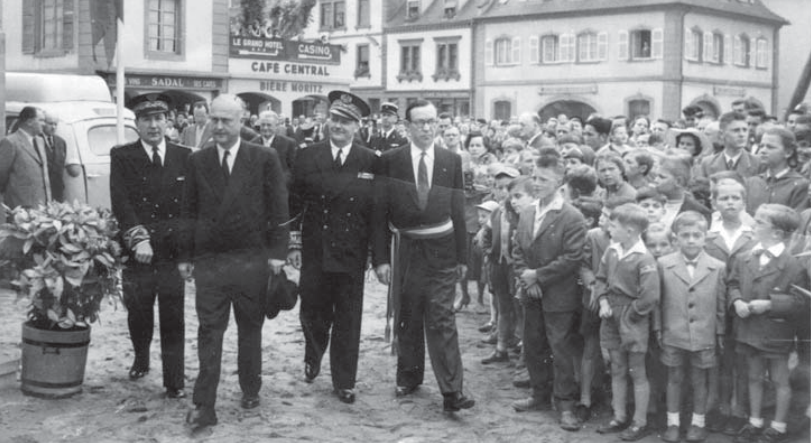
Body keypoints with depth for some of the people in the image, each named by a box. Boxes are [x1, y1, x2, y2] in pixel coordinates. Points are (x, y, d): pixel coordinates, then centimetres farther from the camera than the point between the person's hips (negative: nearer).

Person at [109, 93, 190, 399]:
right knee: (138, 314, 13)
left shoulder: (184, 157, 7)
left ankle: (175, 382, 6)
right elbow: (120, 203, -8)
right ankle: (141, 360, 40)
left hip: (173, 251, 0)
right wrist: (138, 238, -18)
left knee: (173, 319, -1)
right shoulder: (122, 157, 2)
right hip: (137, 253, 0)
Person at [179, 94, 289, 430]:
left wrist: (277, 252, -8)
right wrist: (185, 256, 5)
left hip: (251, 260, -1)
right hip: (208, 260, 1)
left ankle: (250, 390, 28)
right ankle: (204, 406, 1)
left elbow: (278, 209, -2)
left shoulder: (265, 159, -1)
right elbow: (189, 212, 8)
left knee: (250, 328, 12)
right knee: (209, 332, -1)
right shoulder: (197, 161, 6)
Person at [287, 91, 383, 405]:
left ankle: (344, 382, 19)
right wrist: (292, 244, -2)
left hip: (352, 255, 0)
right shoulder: (307, 157, 1)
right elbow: (294, 204, 3)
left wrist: (380, 256, -3)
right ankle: (312, 359, 39)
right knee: (312, 314, 10)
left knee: (348, 320, 6)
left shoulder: (371, 162, 0)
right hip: (314, 252, 1)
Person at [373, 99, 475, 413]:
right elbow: (381, 211, -1)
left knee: (442, 320, -4)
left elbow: (458, 211, 5)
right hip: (405, 249, 1)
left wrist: (462, 256, 2)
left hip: (441, 250, 0)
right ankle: (408, 378, 29)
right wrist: (381, 258, -6)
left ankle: (452, 391, -4)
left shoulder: (451, 161, 3)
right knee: (405, 319, 12)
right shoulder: (391, 161, -1)